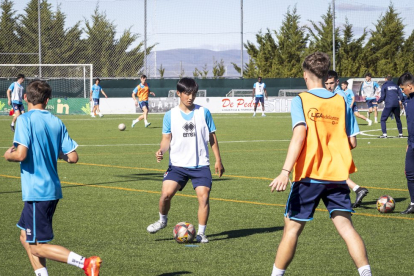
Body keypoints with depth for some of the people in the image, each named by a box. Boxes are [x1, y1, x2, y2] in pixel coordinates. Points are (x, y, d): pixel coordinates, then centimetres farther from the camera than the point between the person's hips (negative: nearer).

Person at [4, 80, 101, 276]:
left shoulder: (25, 120, -12)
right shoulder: (57, 122, 6)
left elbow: (20, 155, -23)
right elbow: (72, 157, 3)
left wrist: (8, 155, -1)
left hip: (36, 192, -7)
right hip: (52, 189, 7)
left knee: (37, 247, -2)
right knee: (26, 237, 19)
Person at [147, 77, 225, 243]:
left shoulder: (204, 112, 4)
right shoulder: (171, 115, 3)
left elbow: (211, 137, 10)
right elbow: (166, 138, 4)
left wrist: (218, 160, 9)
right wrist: (161, 150, -17)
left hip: (201, 165, 0)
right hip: (177, 164, 0)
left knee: (203, 197, -12)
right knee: (166, 194, -16)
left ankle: (201, 233, 1)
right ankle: (162, 220, 13)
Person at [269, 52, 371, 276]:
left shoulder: (301, 100, -4)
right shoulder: (341, 102, 7)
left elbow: (299, 135, -18)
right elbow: (351, 142, 6)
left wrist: (285, 172, -22)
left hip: (309, 175, -3)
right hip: (337, 176, 3)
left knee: (292, 228, 7)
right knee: (345, 226, -1)